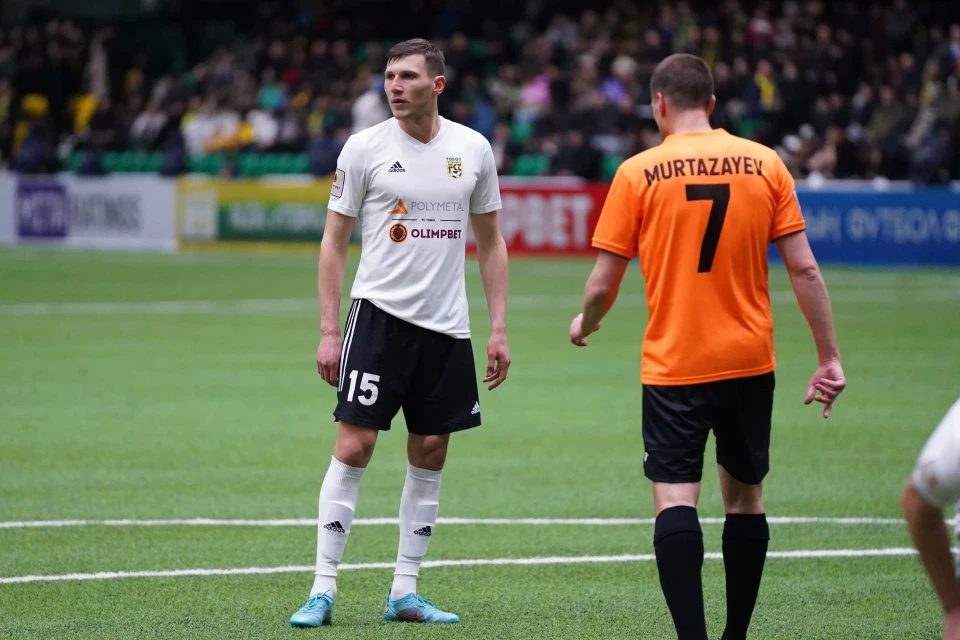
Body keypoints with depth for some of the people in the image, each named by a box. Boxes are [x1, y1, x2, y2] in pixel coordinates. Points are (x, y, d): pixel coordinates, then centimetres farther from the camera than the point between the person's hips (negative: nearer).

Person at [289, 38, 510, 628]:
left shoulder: (474, 149, 5)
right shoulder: (364, 148, -3)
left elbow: (490, 242, 12)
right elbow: (335, 240, 2)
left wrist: (499, 329, 6)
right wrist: (329, 329, -5)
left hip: (447, 325, 3)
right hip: (379, 313, -3)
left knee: (430, 454, 5)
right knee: (354, 447, -8)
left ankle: (405, 592, 13)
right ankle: (323, 589, -4)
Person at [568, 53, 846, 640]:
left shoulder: (638, 173, -5)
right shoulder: (765, 164, 0)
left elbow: (603, 285, -3)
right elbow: (804, 268, -2)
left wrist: (584, 324, 19)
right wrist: (830, 359, 3)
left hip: (672, 366, -3)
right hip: (750, 361, 3)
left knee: (675, 499, -7)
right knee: (745, 496, 16)